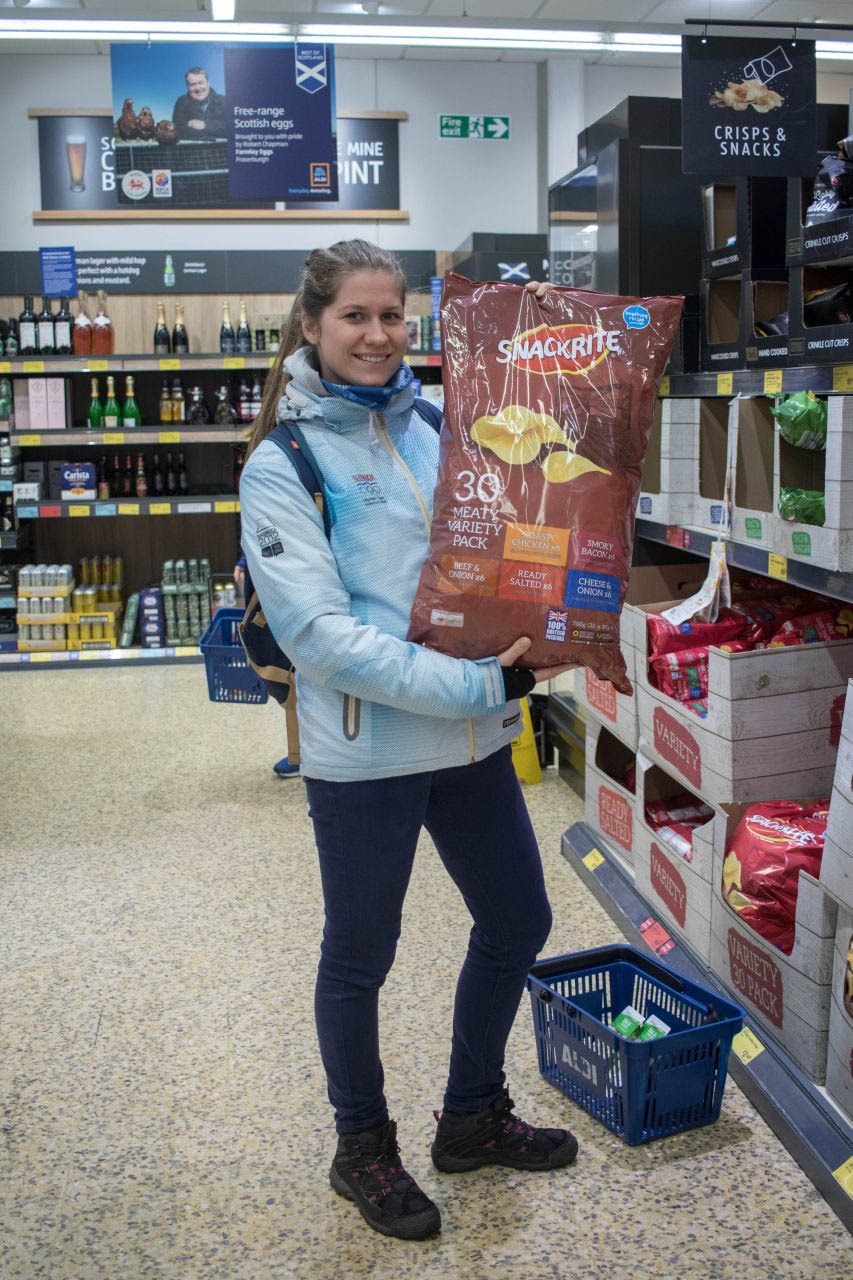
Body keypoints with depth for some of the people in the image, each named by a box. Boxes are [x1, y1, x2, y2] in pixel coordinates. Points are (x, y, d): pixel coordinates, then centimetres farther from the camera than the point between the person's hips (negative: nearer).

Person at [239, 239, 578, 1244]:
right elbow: (318, 632, -18)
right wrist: (471, 684, -23)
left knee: (517, 922, 18)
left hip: (473, 741, 6)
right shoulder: (282, 465, -10)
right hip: (365, 753, -6)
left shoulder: (429, 432, 7)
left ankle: (473, 1117, 42)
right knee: (359, 959, 12)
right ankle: (363, 1149, 37)